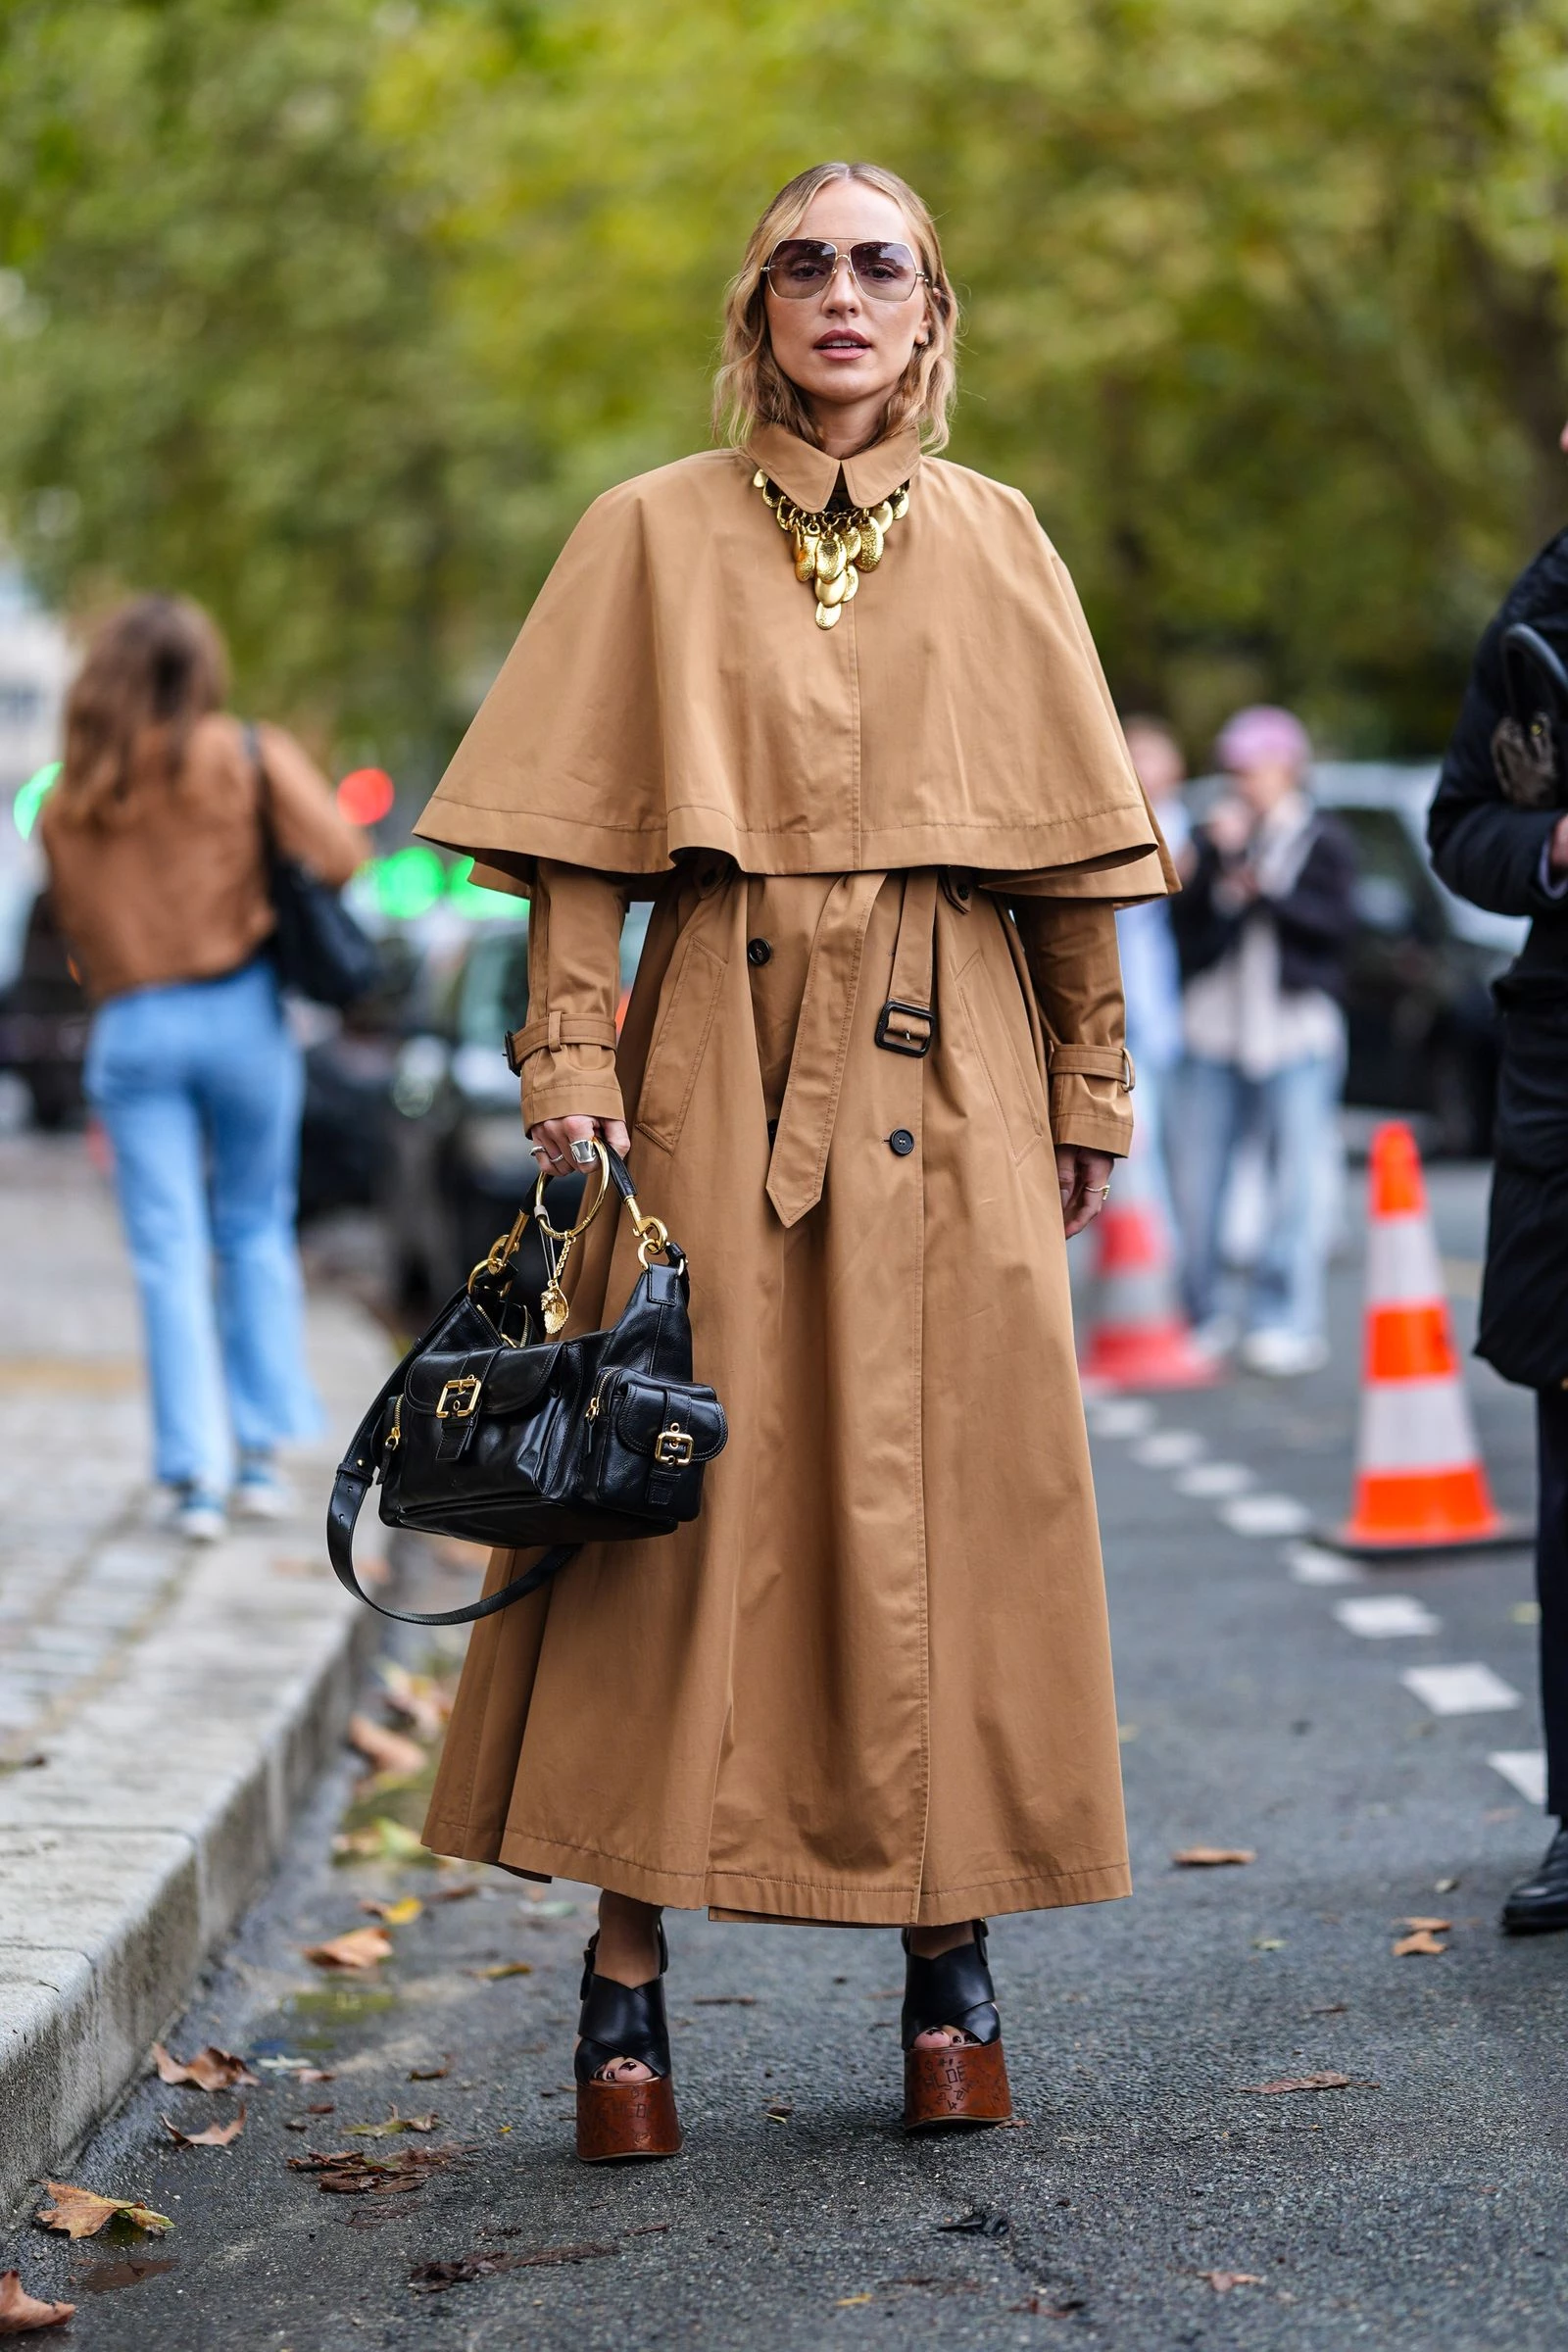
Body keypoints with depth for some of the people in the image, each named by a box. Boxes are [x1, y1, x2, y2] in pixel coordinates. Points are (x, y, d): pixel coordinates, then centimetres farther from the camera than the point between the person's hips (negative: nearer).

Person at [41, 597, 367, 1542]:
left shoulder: (68, 802, 4)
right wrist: (287, 765, 5)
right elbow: (338, 855, -11)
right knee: (255, 1233, 12)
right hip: (239, 1012, -1)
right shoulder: (236, 756, -3)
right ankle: (262, 1450, 8)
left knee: (170, 1257, 2)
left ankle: (196, 1473, -3)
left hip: (130, 1029, 1)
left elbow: (78, 928, 6)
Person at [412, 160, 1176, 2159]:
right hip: (719, 1051, -1)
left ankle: (948, 1949, 12)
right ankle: (625, 1985, 1)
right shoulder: (656, 532, 6)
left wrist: (1090, 1082, 9)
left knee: (947, 1491, 1)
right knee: (686, 1483, -4)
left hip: (943, 1074, 2)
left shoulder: (993, 541, 10)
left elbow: (1068, 835, 12)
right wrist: (570, 1053, -9)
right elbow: (579, 827, 2)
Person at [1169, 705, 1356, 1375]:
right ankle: (1203, 1315, 11)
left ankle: (1287, 1322, -8)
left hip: (1297, 1030, -3)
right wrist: (1220, 860, -11)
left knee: (1297, 1180, -8)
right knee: (1195, 1178, 1)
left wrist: (1270, 889, -15)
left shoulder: (1324, 842, 7)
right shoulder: (1214, 836, 12)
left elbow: (1336, 924, -5)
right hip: (1215, 1028, 3)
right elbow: (1183, 920, 0)